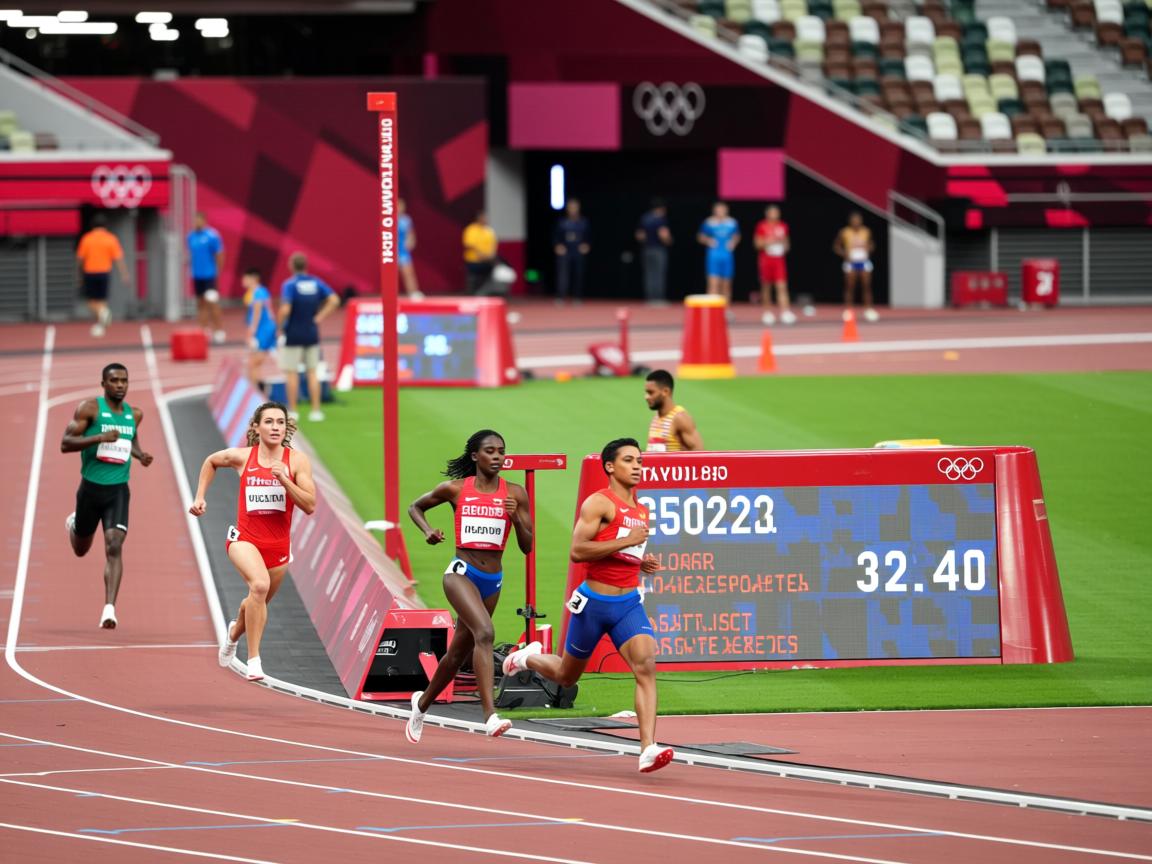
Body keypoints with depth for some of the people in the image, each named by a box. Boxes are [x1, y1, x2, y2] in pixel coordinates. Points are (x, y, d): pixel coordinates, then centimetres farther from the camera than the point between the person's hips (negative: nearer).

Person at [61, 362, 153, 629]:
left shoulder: (134, 414, 7)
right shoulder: (90, 408, -9)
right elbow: (65, 444, -15)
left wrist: (140, 455, 7)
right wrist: (100, 438, -26)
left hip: (118, 490, 2)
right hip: (91, 487, -2)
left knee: (114, 547, -16)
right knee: (81, 550, 17)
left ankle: (109, 609, -19)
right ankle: (74, 523, 55)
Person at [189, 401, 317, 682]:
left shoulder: (297, 461, -4)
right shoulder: (242, 456, -3)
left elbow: (310, 506, -11)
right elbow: (211, 462, 19)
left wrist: (284, 479, -22)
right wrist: (200, 497, 13)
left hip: (278, 543, 3)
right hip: (245, 538, -3)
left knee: (258, 603, 19)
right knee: (260, 584, -30)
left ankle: (234, 632, 56)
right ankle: (253, 660, -24)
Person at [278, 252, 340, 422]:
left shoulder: (289, 284, -13)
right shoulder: (316, 283, 2)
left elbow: (285, 309, -24)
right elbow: (334, 300, -4)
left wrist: (280, 326, -7)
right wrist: (319, 317, 0)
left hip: (293, 335, -5)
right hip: (312, 335, 5)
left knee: (291, 373, 4)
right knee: (312, 372, 10)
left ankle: (292, 410, 6)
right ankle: (316, 410, 8)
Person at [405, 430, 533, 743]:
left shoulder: (515, 494, 4)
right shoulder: (456, 489, 0)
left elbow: (526, 546, 4)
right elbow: (415, 507, 17)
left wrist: (517, 518, -14)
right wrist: (427, 531, -2)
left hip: (492, 580, 4)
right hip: (462, 572, -4)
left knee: (459, 653, 15)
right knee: (484, 632, -29)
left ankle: (423, 702, 41)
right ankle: (490, 716, -37)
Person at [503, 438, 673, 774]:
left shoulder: (642, 511, 13)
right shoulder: (599, 503, -11)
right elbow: (577, 551, -21)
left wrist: (642, 562, 9)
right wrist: (626, 541, -23)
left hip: (629, 603, 5)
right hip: (594, 603, -5)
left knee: (646, 668, -19)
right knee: (566, 677, 14)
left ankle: (648, 750, -26)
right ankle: (528, 658, 49)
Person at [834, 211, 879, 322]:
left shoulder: (866, 232, 3)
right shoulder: (844, 233, -4)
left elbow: (870, 244, 17)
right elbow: (836, 246, 4)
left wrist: (869, 247, -5)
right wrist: (844, 254, -11)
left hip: (864, 262, 2)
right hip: (851, 262, -2)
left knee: (866, 286, 1)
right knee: (849, 287, 1)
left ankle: (869, 310, 7)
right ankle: (848, 311, 6)